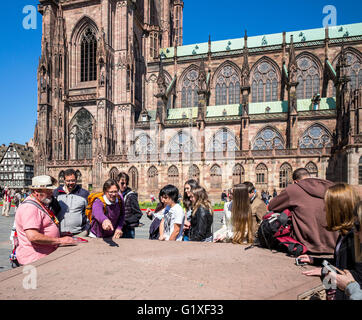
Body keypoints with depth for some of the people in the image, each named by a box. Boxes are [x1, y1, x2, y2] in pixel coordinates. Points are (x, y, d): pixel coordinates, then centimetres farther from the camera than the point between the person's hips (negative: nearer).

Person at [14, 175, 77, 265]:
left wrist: (62, 235, 17)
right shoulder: (29, 207, -14)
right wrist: (60, 241, -20)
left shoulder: (43, 205, 18)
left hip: (48, 255, 9)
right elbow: (33, 236, -25)